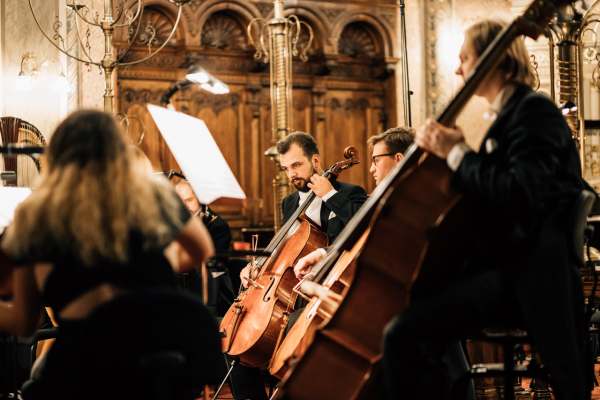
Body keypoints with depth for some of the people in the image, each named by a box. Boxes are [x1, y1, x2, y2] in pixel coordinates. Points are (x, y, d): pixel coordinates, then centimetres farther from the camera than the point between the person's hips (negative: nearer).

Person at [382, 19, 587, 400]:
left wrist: (457, 153, -17)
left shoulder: (534, 111, -10)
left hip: (522, 274, -11)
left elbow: (520, 195, -25)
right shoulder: (507, 115, 20)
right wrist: (455, 150, 6)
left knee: (405, 333, -25)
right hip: (497, 263, 11)